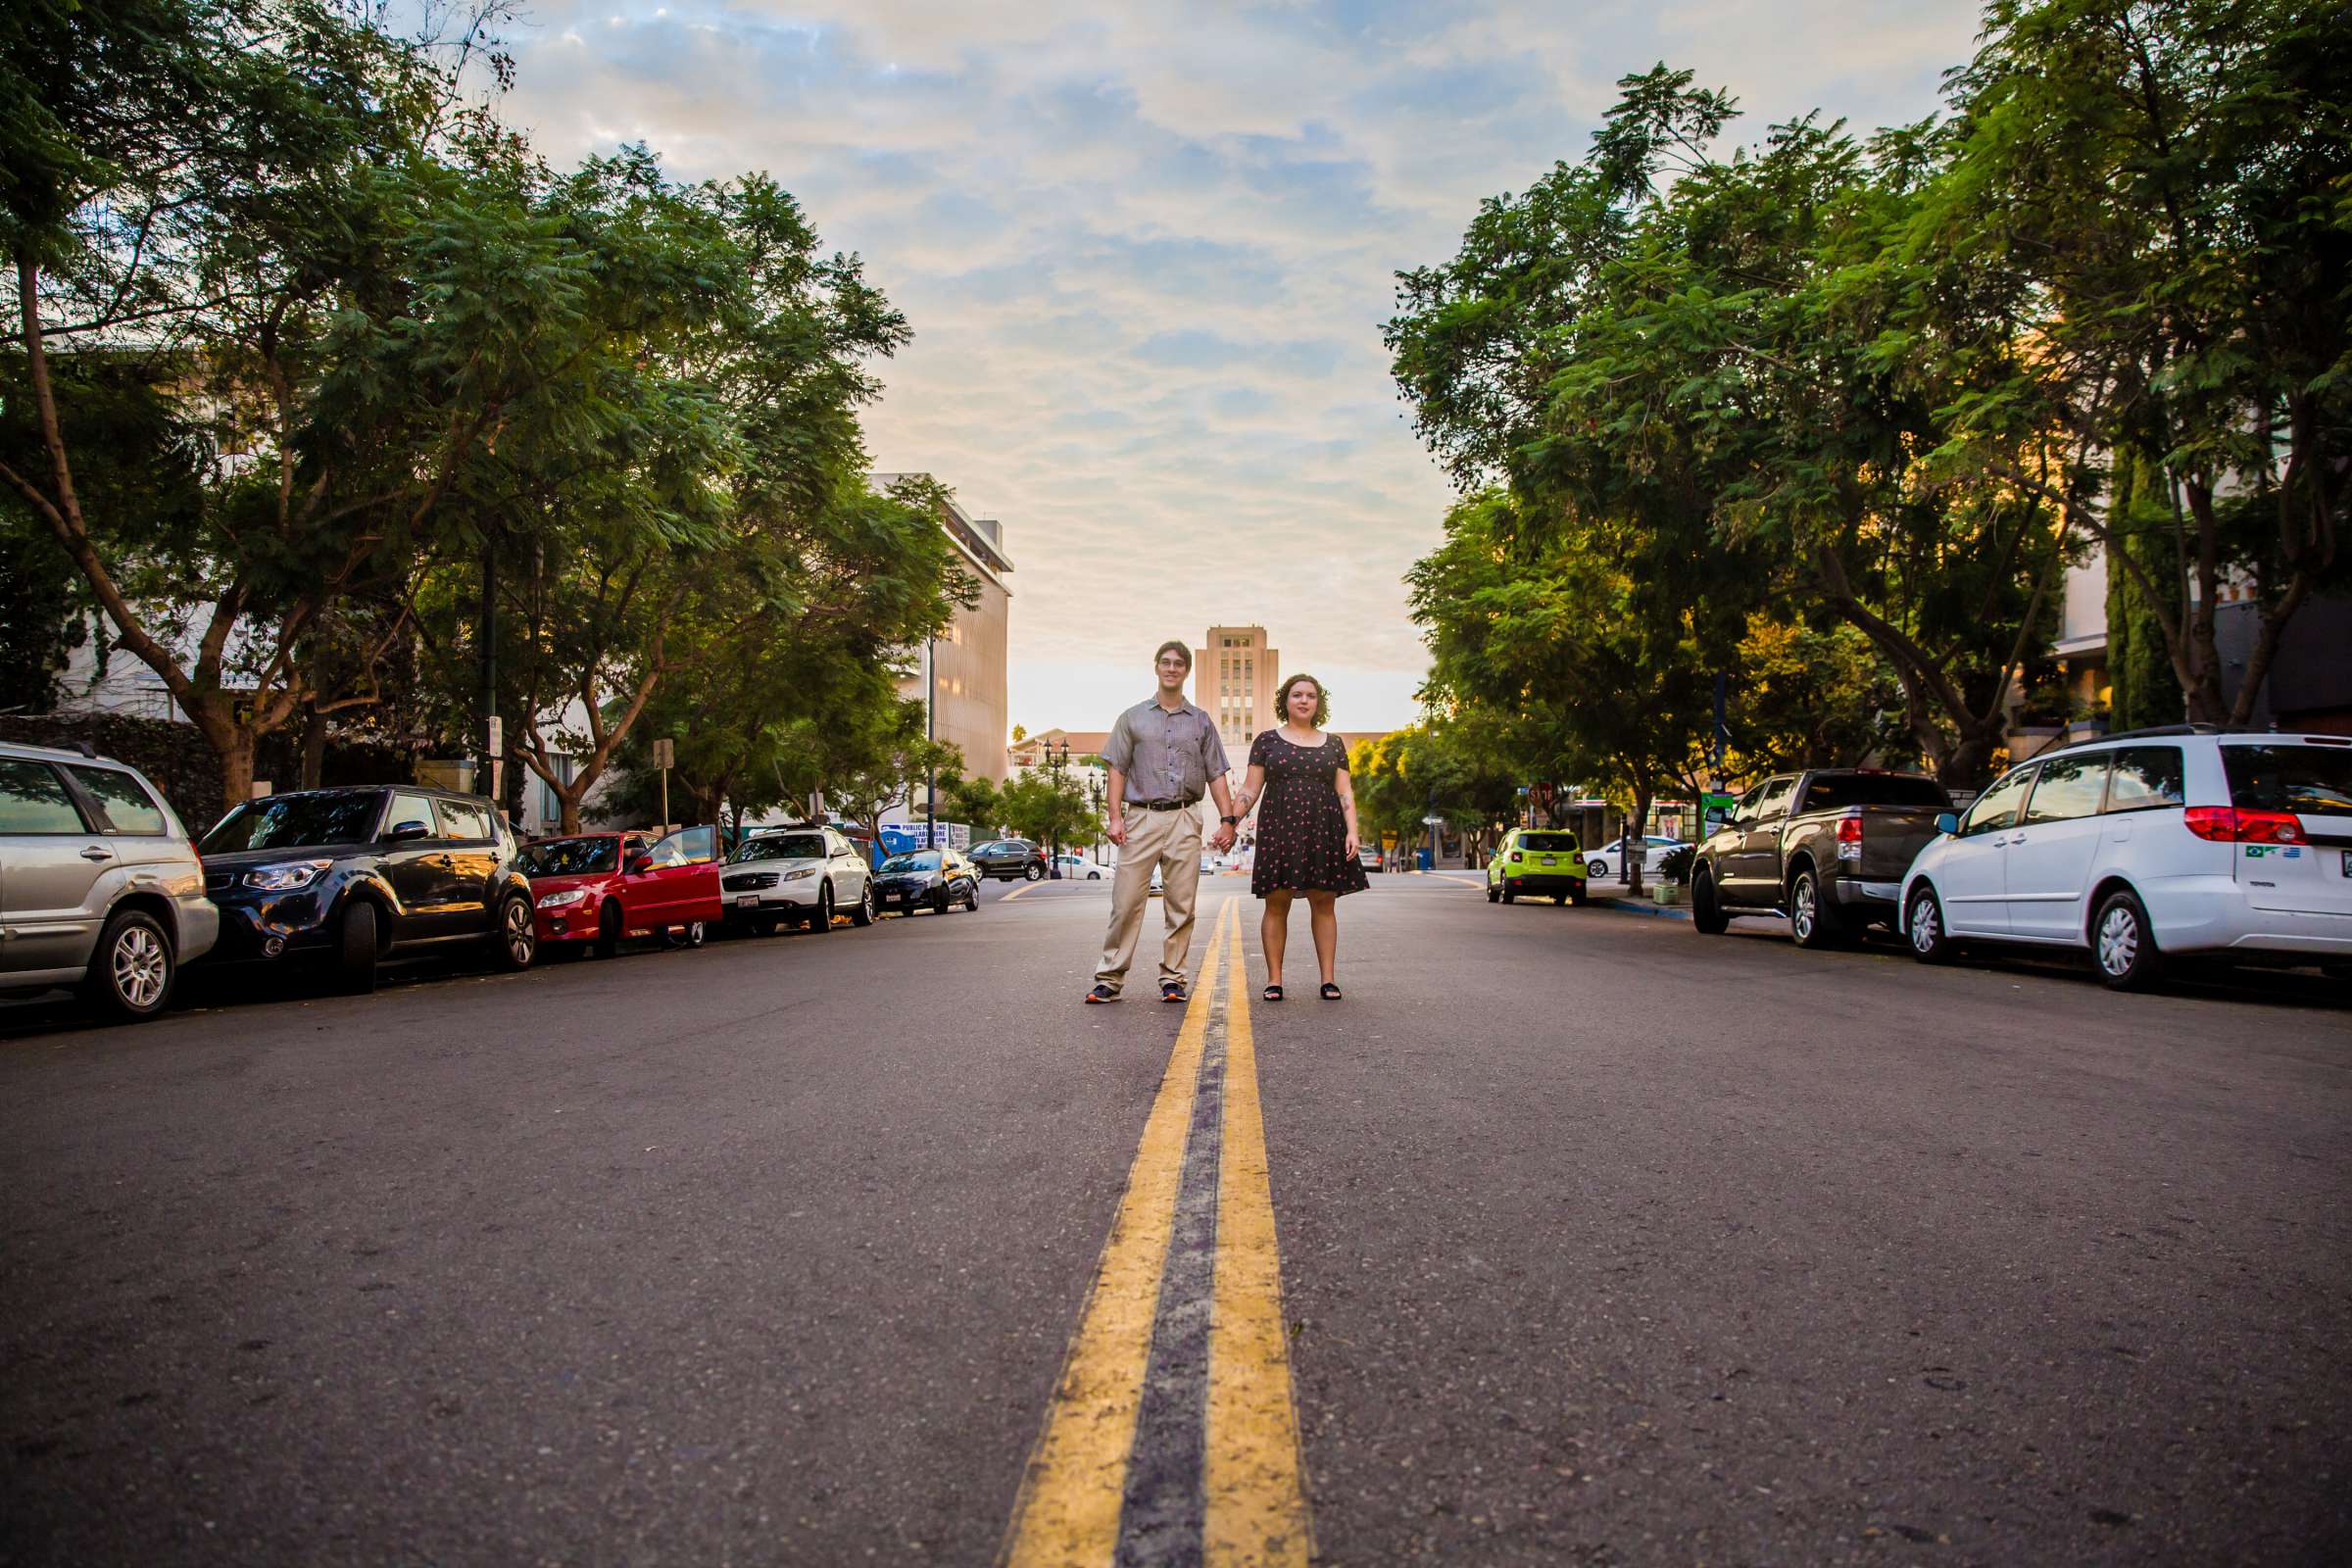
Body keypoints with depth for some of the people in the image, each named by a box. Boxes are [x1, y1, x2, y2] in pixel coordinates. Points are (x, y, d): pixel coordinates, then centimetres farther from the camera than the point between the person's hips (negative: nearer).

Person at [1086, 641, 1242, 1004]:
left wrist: (1228, 820, 1)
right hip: (1142, 817, -1)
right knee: (1126, 902, -6)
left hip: (1185, 820, 2)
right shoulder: (1133, 718, 12)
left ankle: (1172, 979, 9)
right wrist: (1115, 816, -5)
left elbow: (1216, 775, 12)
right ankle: (1109, 979, -2)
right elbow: (1117, 769, 7)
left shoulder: (1201, 722, 15)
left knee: (1181, 906, 1)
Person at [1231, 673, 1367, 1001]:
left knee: (1324, 903, 1)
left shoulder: (1333, 744, 13)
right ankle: (1274, 980, 3)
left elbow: (1345, 792, 9)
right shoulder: (1267, 741, 9)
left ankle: (1329, 979, 4)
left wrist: (1352, 831, -4)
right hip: (1279, 830, -1)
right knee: (1276, 904, -1)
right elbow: (1250, 789, 6)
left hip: (1324, 832, 1)